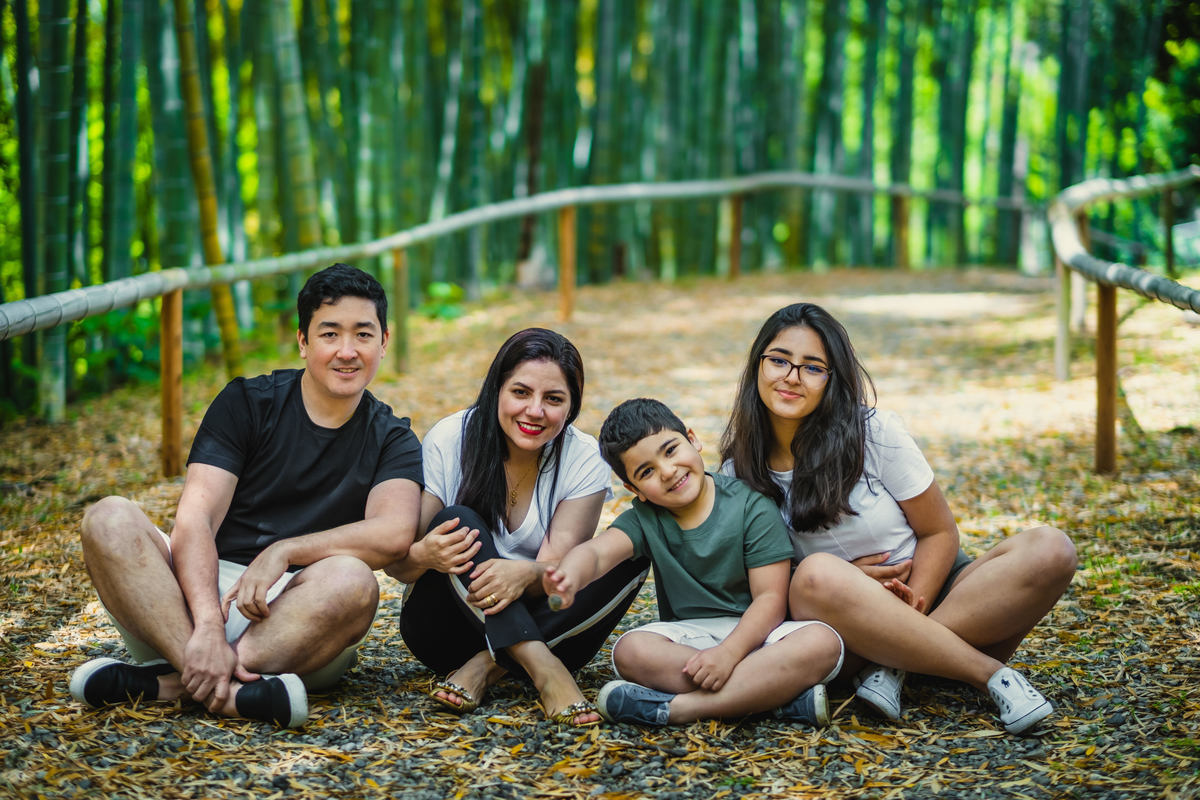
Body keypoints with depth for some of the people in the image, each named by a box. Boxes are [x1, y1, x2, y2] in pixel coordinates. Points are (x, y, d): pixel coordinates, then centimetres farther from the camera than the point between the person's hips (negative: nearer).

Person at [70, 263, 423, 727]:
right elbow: (194, 518, -8)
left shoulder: (391, 441, 9)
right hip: (204, 589, 1)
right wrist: (208, 627, -25)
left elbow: (394, 533, -12)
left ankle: (165, 681, -32)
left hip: (295, 623, -1)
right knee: (111, 520, -25)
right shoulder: (247, 403, 6)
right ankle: (232, 692, -40)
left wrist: (282, 551, -22)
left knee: (351, 580, -34)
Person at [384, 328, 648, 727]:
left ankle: (488, 666, -26)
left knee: (631, 557, -21)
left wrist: (527, 574, -42)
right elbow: (395, 563, -13)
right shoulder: (448, 442, -13)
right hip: (443, 625, -1)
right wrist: (424, 556, -38)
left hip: (537, 624, 2)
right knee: (458, 521, -28)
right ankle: (544, 669, -40)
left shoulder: (585, 461, -9)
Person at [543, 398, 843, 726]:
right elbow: (596, 551, -20)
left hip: (753, 632, -2)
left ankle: (675, 707, -35)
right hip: (687, 637, 2)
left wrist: (728, 653, -28)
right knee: (630, 651, -30)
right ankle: (783, 692, -31)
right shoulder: (644, 520, 1)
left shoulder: (751, 507, -8)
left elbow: (770, 598, -13)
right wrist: (571, 576, -45)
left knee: (822, 642, -33)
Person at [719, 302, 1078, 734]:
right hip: (843, 620, -1)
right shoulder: (738, 471, -2)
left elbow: (939, 533, -2)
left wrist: (910, 614, -19)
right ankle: (991, 673, -26)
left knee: (1050, 550, -24)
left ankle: (895, 663, -25)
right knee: (819, 574, -37)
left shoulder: (876, 434, -6)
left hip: (925, 593, 1)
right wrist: (850, 579, -15)